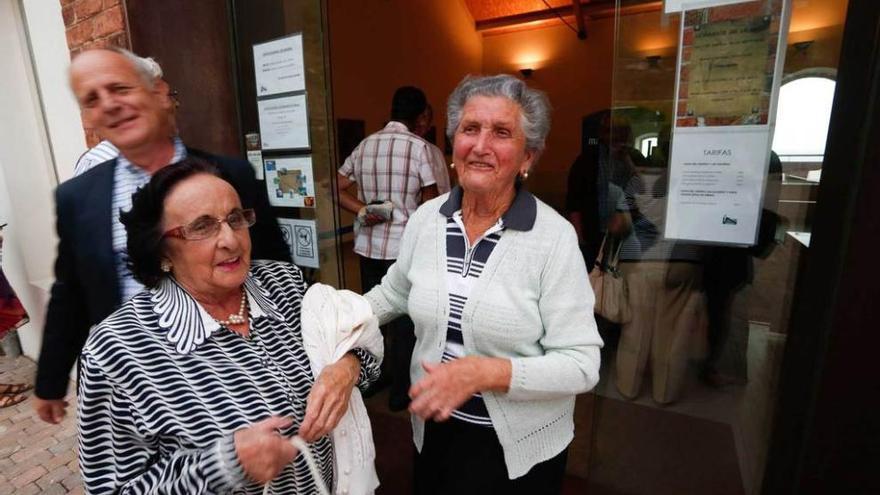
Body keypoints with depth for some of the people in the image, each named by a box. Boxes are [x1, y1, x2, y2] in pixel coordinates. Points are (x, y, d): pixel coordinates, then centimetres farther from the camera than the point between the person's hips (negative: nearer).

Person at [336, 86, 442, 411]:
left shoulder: (364, 145, 7)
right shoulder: (420, 148, -9)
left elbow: (337, 190, 4)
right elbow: (430, 204, -8)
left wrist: (364, 210, -5)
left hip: (367, 244, 5)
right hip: (403, 245, -5)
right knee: (403, 318, 8)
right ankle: (400, 391, 20)